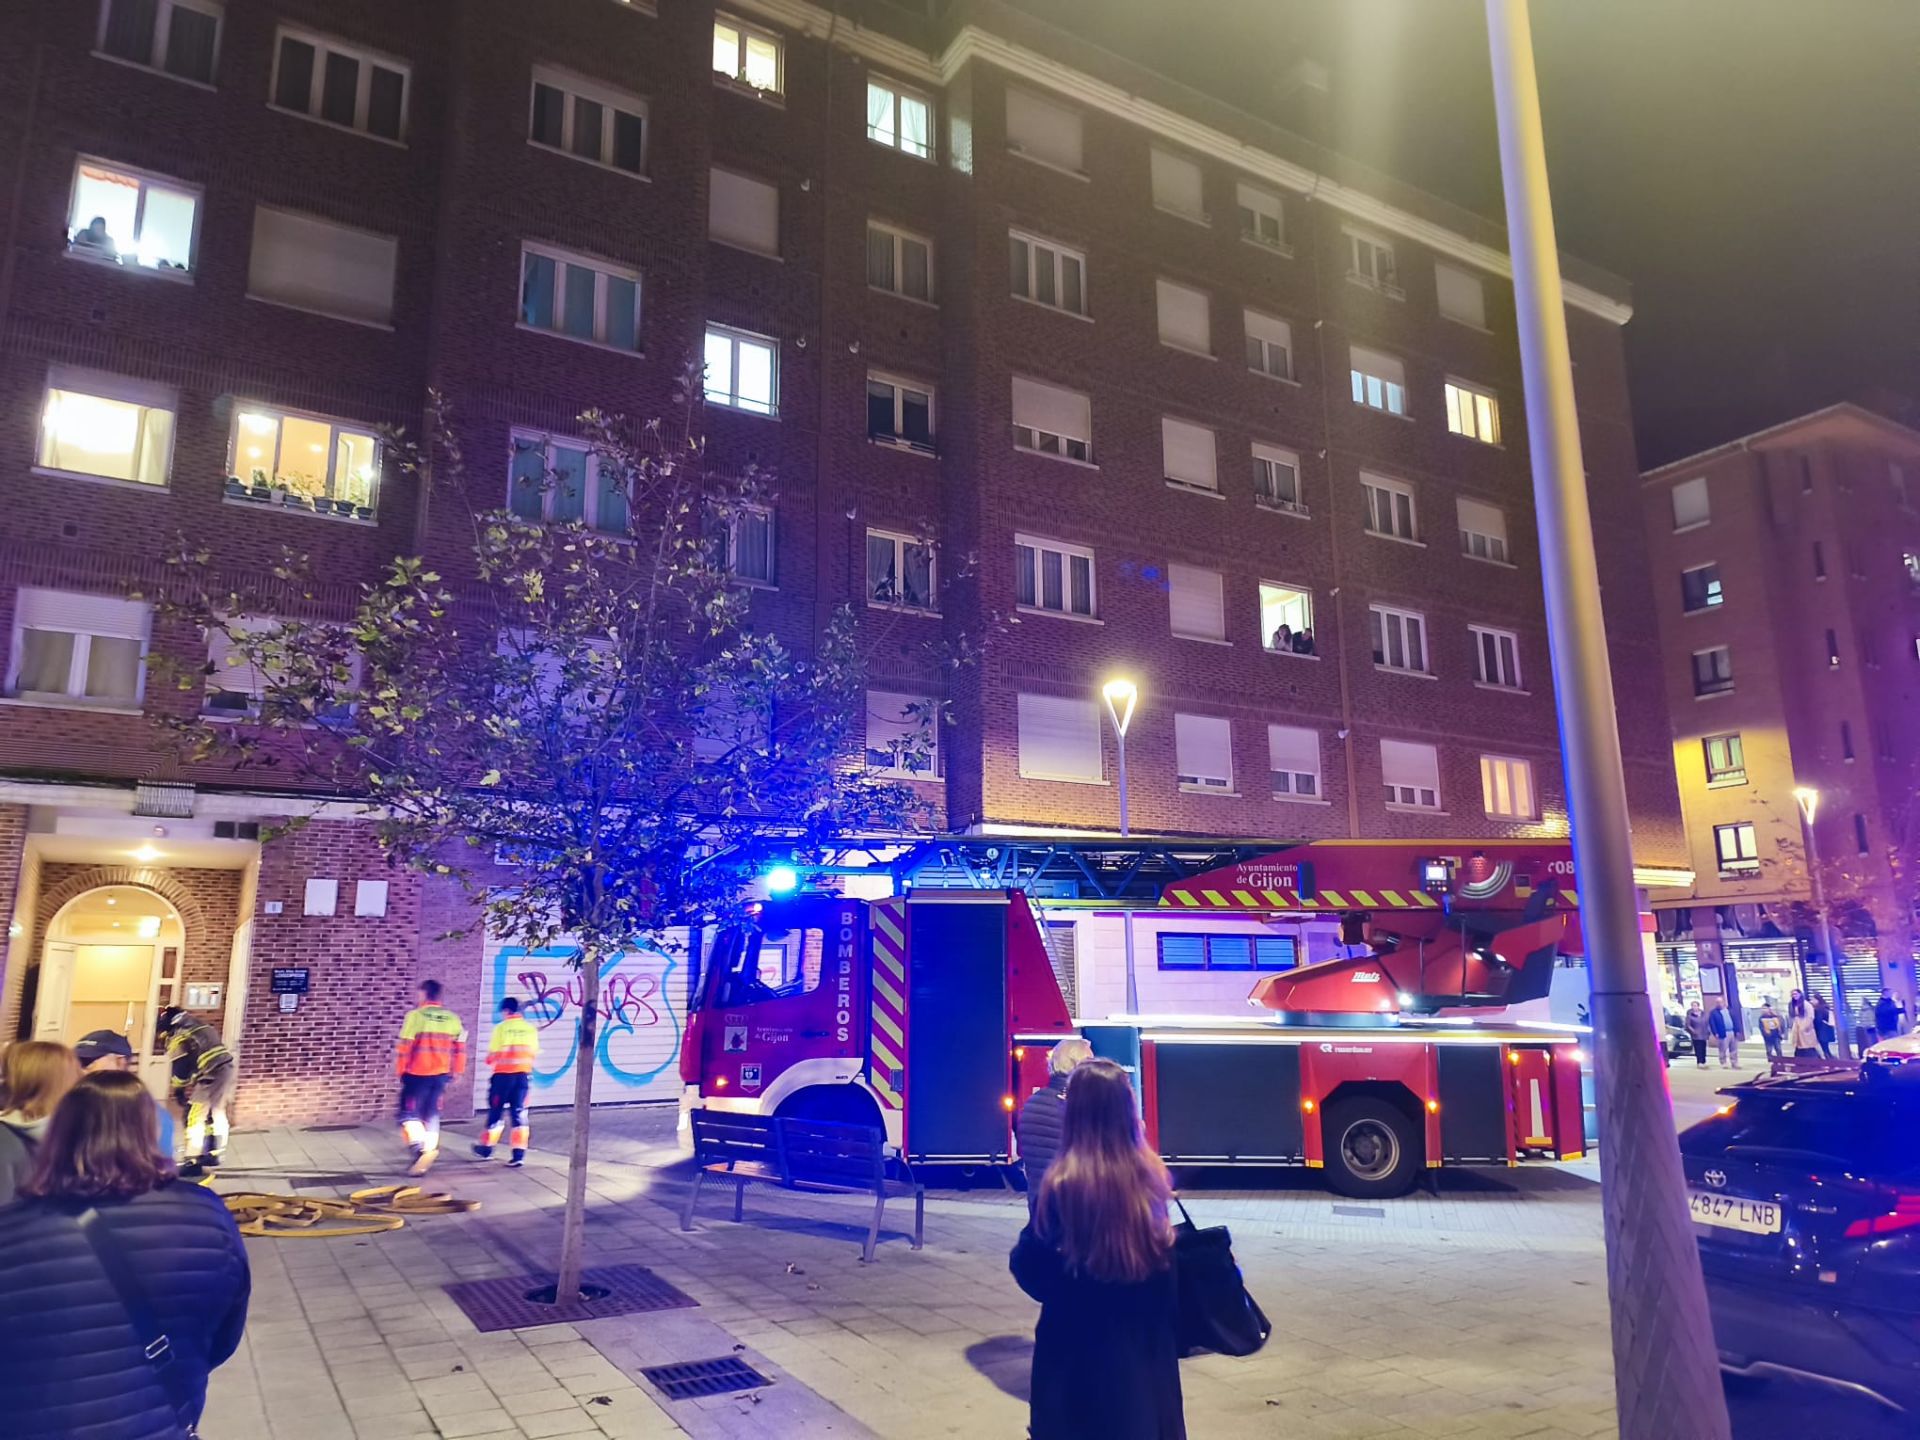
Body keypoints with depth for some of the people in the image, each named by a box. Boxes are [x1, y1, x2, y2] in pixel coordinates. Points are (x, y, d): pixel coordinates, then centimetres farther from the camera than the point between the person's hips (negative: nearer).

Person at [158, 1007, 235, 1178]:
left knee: (195, 1117, -1)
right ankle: (215, 1155, 31)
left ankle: (193, 1162, -2)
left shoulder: (178, 1037, -1)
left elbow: (178, 1069, -2)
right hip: (227, 1067, 9)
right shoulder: (200, 1026, 23)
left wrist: (178, 1092, 11)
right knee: (218, 1112, 21)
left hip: (211, 1073, -9)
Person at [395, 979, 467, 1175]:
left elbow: (405, 1046, -10)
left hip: (417, 1074, -5)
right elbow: (460, 1048, 8)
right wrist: (456, 1071, 17)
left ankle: (420, 1149, -19)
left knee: (409, 1113, 2)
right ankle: (429, 1152, 13)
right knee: (431, 1113, 15)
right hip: (441, 1074, 5)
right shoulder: (452, 1018, 6)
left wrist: (400, 1070, 2)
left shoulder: (415, 1015, -9)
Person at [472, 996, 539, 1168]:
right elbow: (533, 1053, 5)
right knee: (519, 1113, 5)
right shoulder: (530, 1028, 1)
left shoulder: (501, 1027, -9)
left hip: (504, 1074, -3)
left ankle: (486, 1148, 28)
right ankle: (519, 1154, -1)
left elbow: (492, 1055, -7)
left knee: (496, 1111, 13)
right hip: (523, 1075, 3)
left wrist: (490, 1060, 16)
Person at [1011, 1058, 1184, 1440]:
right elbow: (1166, 1256, 3)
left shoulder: (1062, 1184, -20)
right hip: (1146, 1342, 4)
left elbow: (1027, 1267, -11)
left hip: (1077, 1347, -4)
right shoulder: (1151, 1175, -6)